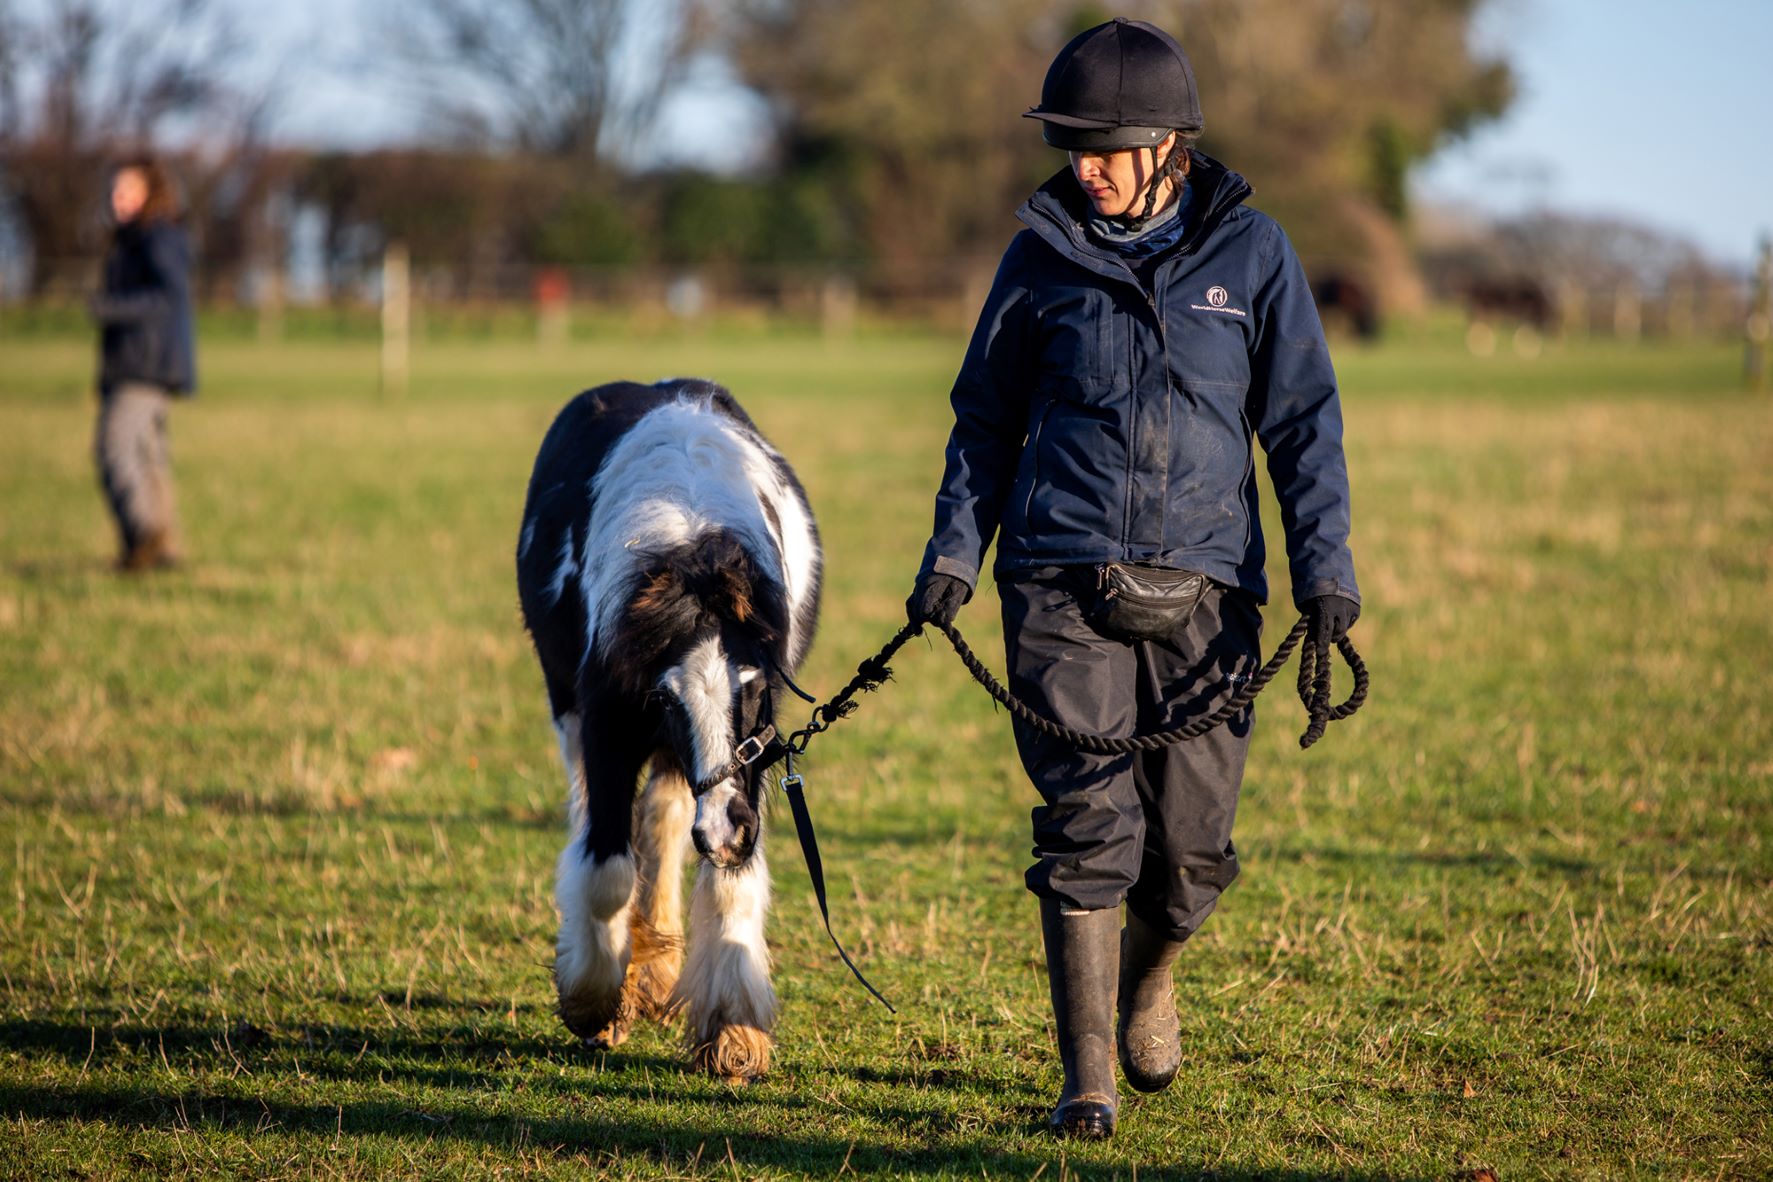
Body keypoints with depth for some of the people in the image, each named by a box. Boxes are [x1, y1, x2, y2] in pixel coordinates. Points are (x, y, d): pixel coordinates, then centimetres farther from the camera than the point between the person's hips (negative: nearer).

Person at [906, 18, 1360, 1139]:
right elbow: (984, 419, 14)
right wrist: (954, 555, 4)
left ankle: (1146, 974, 36)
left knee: (1192, 848, 3)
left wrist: (1326, 565, -3)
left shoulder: (1252, 252, 4)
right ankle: (1088, 1077, -6)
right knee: (1087, 827, -11)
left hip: (1203, 592, 1)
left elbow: (1304, 420, 7)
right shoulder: (1043, 255, 6)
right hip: (1064, 584, 0)